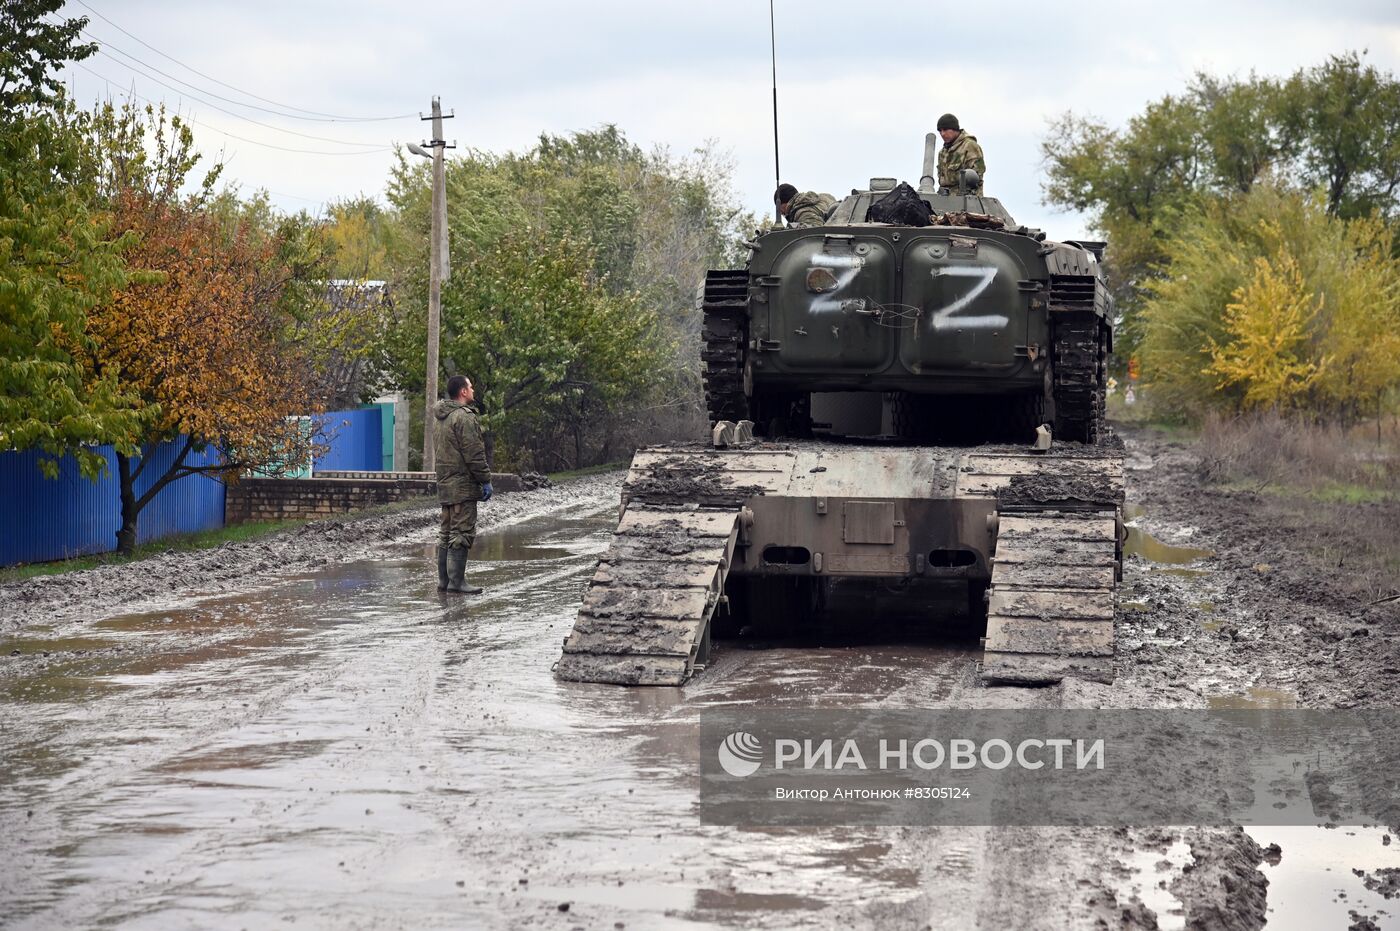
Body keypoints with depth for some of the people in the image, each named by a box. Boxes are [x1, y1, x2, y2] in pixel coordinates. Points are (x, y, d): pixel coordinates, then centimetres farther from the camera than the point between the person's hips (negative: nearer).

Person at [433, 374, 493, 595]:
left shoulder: (442, 419, 17)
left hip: (445, 486, 10)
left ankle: (444, 580, 16)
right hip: (462, 486, -10)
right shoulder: (464, 417, -14)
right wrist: (485, 480, -11)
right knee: (462, 533, -8)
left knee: (446, 533, 13)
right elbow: (474, 454, -18)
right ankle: (456, 582, -10)